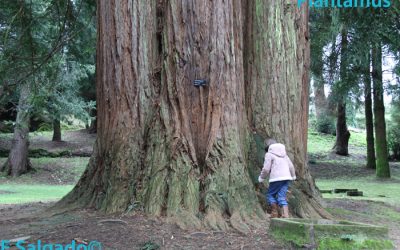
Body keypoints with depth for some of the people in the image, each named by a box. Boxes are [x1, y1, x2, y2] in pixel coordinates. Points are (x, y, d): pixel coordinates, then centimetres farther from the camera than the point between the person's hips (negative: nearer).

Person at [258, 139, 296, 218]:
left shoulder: (269, 154, -3)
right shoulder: (283, 153, 17)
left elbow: (266, 169, -8)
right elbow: (291, 166, 18)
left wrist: (261, 178, 8)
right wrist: (293, 176, 33)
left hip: (277, 178, -6)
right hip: (286, 177, 7)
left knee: (270, 194, 10)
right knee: (282, 197, 7)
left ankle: (275, 214, 8)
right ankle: (286, 215, -4)